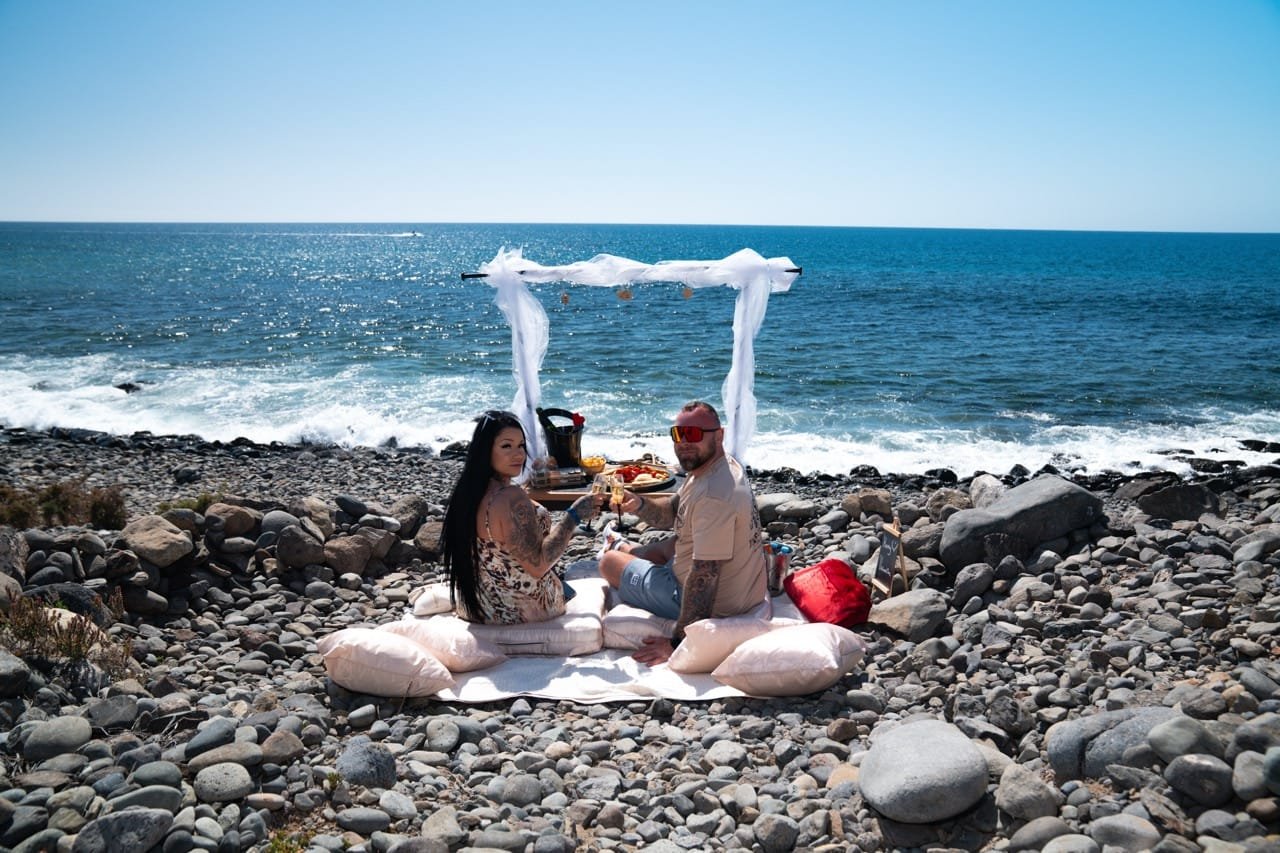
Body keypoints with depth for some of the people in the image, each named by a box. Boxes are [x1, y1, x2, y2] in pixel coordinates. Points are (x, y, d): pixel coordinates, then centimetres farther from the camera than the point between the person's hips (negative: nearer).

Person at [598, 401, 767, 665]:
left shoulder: (713, 495, -31)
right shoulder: (708, 467, 0)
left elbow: (704, 578, -32)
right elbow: (672, 511, 12)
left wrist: (677, 642, -27)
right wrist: (640, 504, -10)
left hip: (713, 604, -8)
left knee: (609, 561, 8)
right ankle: (624, 549, 57)